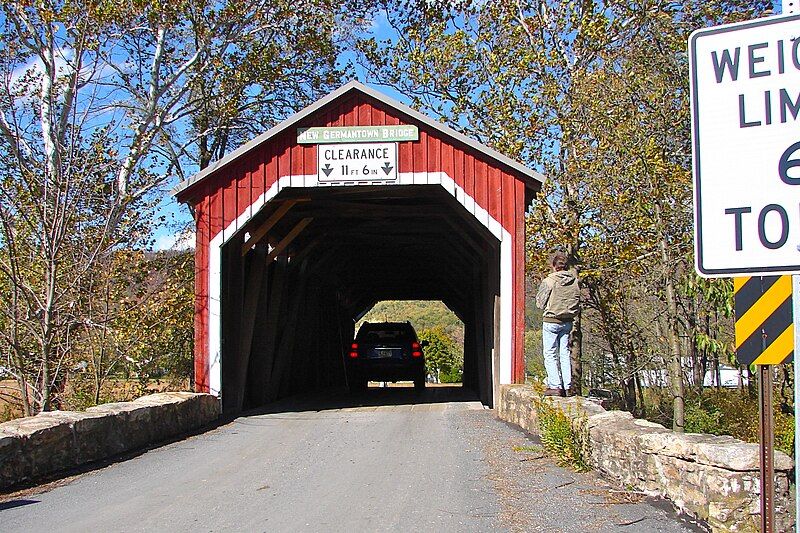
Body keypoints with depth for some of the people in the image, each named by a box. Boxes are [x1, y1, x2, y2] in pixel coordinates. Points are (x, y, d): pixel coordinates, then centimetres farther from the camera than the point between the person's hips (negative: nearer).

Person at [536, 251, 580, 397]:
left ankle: (555, 386, -3)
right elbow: (577, 301, 9)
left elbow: (540, 303, -7)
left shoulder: (548, 281, -15)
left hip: (551, 321, -5)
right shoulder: (575, 281, -1)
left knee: (550, 354, 3)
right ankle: (567, 387, 11)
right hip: (568, 322, 5)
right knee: (564, 353, 12)